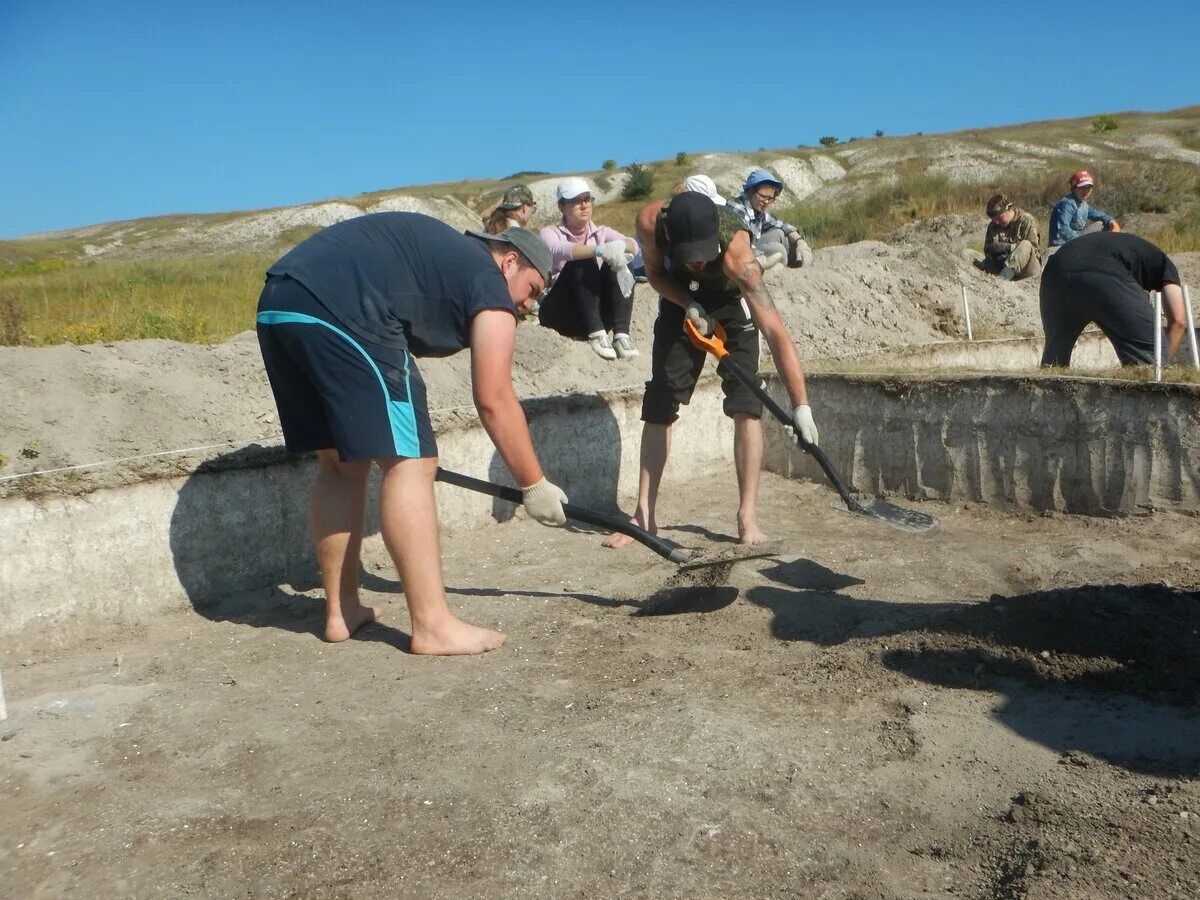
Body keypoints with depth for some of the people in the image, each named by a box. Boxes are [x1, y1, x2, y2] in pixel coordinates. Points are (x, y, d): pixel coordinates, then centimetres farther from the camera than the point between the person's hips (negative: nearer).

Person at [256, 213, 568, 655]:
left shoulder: (443, 250, 32)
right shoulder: (489, 282, 8)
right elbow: (494, 401, 2)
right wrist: (534, 485, 11)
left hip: (275, 303, 9)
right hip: (337, 311, -9)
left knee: (342, 463, 17)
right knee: (409, 462, -4)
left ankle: (342, 611, 23)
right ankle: (433, 625, -2)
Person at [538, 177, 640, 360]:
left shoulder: (601, 232, 11)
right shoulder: (551, 232, 1)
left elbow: (633, 245, -8)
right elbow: (558, 251, -24)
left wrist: (620, 246, -33)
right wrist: (600, 250, -40)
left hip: (597, 314, 3)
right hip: (560, 312, -3)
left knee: (615, 266, -18)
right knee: (583, 263, -25)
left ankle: (621, 334, -29)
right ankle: (596, 334, -34)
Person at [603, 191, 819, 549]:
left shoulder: (736, 251, -42)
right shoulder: (649, 223, -33)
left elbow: (775, 332, -47)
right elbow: (655, 273, -10)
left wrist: (801, 405, -53)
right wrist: (689, 306, -28)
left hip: (732, 298, -3)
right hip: (680, 296, 3)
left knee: (746, 404, -16)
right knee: (658, 405, 0)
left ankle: (748, 516, -7)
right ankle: (644, 515, 7)